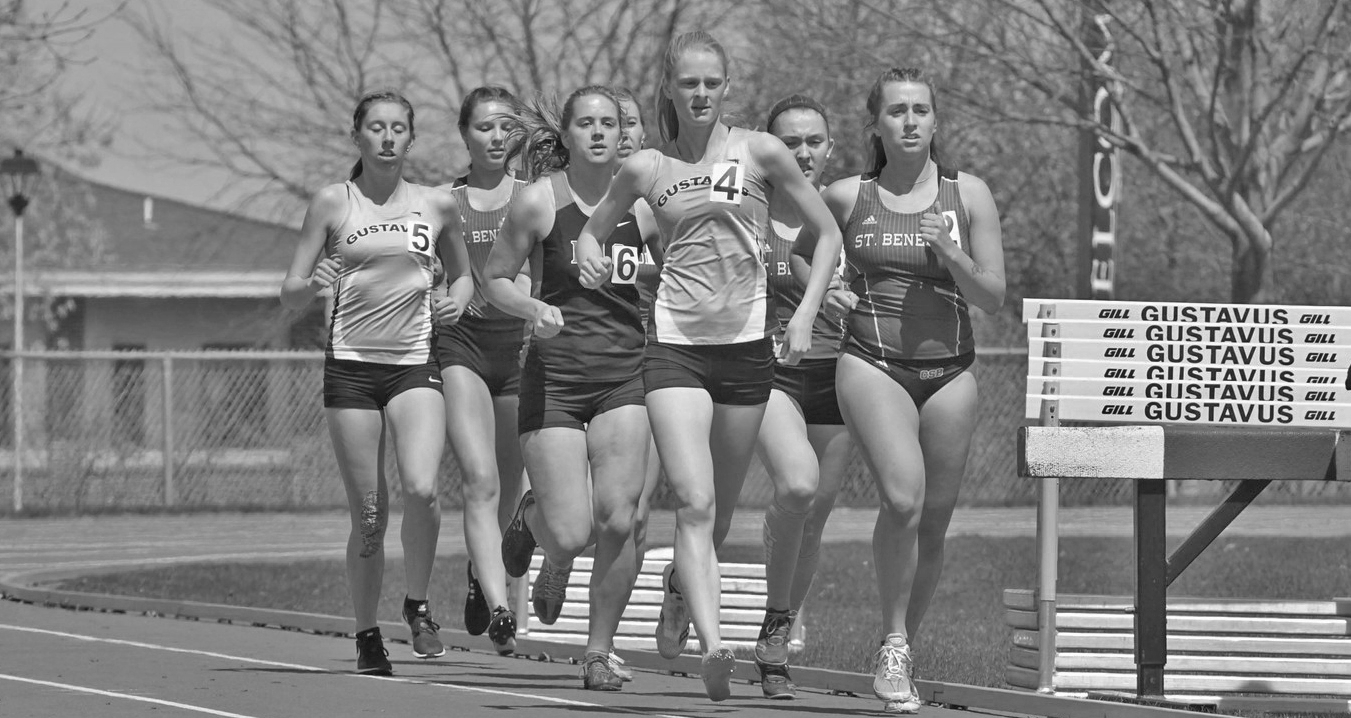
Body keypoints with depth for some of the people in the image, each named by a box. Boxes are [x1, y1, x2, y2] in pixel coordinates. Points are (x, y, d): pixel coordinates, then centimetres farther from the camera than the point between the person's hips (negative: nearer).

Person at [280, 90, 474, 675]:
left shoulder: (437, 206, 7)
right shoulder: (333, 204, 3)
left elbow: (463, 273, 23)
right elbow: (289, 294, 4)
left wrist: (456, 299, 1)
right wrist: (313, 282, -18)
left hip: (415, 364, 1)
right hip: (351, 364, -1)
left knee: (421, 489, -22)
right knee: (369, 514, -2)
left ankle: (418, 605, 2)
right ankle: (367, 638, 14)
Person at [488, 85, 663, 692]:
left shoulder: (644, 204, 2)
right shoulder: (539, 201, -3)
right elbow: (495, 278, 5)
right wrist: (534, 309, -14)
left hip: (624, 376, 2)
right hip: (555, 374, -2)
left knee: (617, 520, -13)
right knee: (570, 535, -8)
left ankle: (599, 653, 5)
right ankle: (532, 519, 31)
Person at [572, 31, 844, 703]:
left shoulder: (757, 152, 1)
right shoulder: (646, 168, 4)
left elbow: (827, 233, 7)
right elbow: (592, 229, 19)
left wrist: (806, 313, -3)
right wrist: (588, 253, -5)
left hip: (746, 344, 1)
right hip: (675, 342, -1)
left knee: (719, 508, 12)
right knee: (694, 504, -17)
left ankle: (678, 596, 42)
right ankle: (713, 646, -28)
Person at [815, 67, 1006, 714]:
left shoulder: (968, 195, 4)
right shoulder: (846, 198, 4)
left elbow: (993, 296, 4)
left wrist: (952, 257, -14)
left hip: (949, 373, 2)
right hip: (872, 365, -2)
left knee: (933, 524, 5)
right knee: (903, 498, -23)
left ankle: (902, 653, 22)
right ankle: (892, 644, -10)